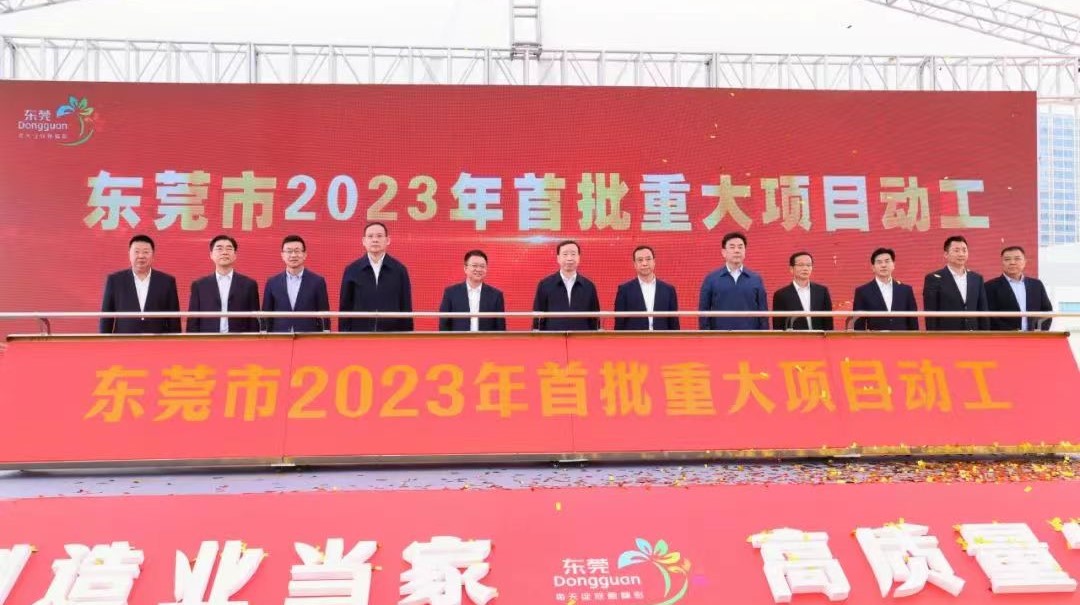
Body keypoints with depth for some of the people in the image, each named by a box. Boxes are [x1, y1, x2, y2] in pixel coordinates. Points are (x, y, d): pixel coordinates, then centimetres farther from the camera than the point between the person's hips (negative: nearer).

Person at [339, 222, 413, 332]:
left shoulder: (399, 270, 4)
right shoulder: (352, 270, 5)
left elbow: (406, 307, 5)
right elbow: (345, 307, 6)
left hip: (392, 334, 0)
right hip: (359, 333, 0)